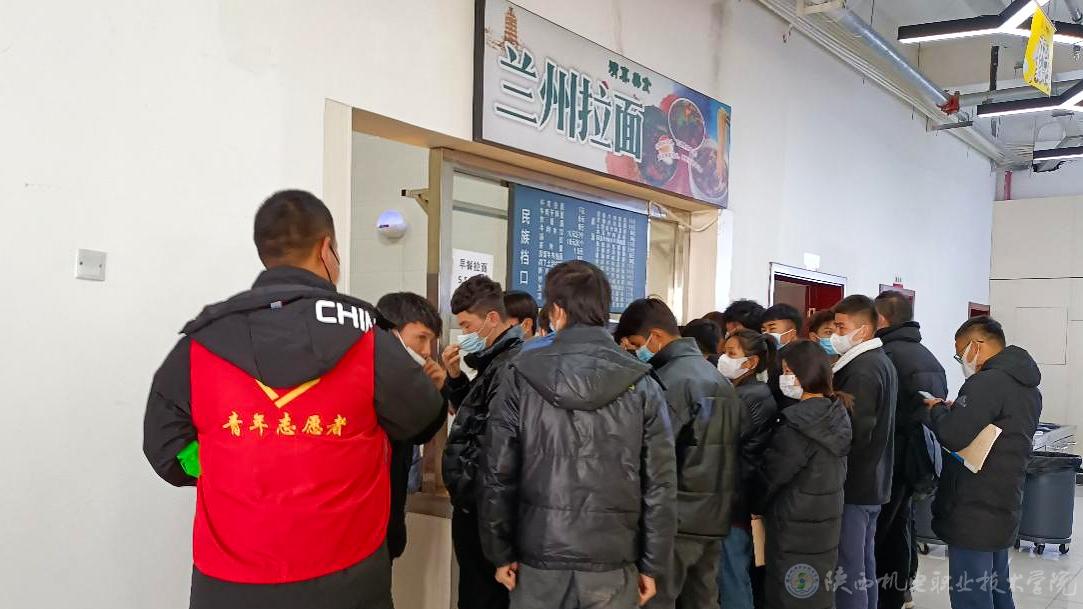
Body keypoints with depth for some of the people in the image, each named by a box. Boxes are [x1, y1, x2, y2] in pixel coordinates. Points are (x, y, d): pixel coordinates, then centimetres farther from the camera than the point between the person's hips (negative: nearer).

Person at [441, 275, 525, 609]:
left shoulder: (510, 365, -20)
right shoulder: (498, 358, 12)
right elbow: (475, 414, 20)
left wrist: (465, 490, -14)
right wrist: (456, 377, 5)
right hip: (477, 500, 9)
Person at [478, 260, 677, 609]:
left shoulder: (521, 377, -4)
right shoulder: (641, 385, -4)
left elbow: (497, 475, -3)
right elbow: (660, 485, -4)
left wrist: (501, 553, 6)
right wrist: (652, 565, 5)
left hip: (539, 559, 0)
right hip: (612, 564, 0)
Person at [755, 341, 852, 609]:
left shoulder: (798, 424, -22)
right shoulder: (836, 414, 4)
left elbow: (772, 474, -14)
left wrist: (755, 506, 3)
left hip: (795, 528, -8)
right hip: (827, 521, 8)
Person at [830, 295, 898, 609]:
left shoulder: (862, 371, -19)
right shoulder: (881, 362, 13)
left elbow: (856, 433, -25)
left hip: (854, 484, -10)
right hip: (873, 481, 10)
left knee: (848, 569, -3)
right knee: (865, 563, 18)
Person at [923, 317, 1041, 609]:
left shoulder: (987, 383, -19)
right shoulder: (1027, 387, 12)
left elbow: (953, 436, -26)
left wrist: (937, 409, -7)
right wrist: (956, 410, 8)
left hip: (975, 513, -10)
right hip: (1003, 506, 10)